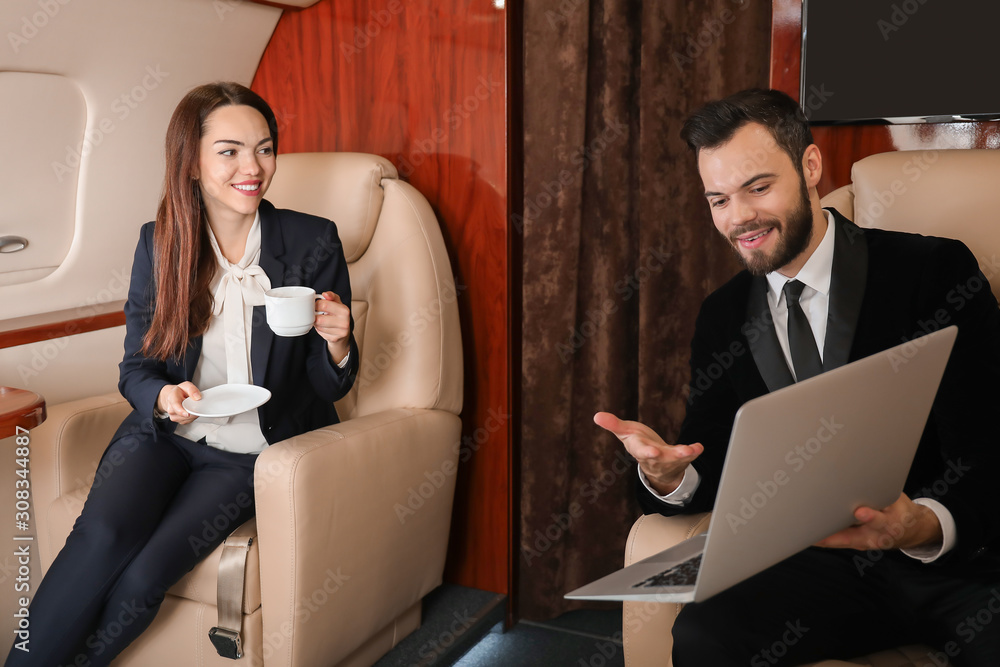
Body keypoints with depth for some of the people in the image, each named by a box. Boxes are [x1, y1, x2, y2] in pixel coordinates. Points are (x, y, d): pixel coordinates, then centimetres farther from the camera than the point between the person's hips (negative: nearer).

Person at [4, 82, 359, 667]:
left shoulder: (314, 242, -5)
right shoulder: (159, 243, 1)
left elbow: (329, 387, 0)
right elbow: (136, 367, 7)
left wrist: (338, 344, -23)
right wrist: (165, 397, -16)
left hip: (256, 453, -2)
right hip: (167, 435, 2)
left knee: (142, 576, -23)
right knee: (103, 532, -28)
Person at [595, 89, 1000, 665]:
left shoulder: (938, 271, -4)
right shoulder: (722, 317, 8)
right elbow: (711, 474, 7)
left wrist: (924, 524, -31)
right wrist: (666, 473, -18)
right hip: (821, 564, 3)